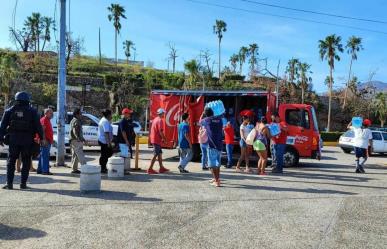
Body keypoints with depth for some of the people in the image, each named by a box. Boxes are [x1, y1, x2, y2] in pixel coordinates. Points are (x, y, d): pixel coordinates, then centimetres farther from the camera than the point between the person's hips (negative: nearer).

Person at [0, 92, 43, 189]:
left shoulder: (10, 111, 8)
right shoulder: (32, 111, 2)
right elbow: (38, 126, -3)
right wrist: (41, 137, 0)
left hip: (13, 139, 2)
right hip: (27, 140, -1)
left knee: (11, 161, 9)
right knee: (26, 162, 5)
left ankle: (9, 183, 4)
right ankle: (23, 183, 4)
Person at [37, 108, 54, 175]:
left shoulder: (48, 120, 21)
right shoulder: (44, 119, -10)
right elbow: (42, 130, -19)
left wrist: (51, 140, 23)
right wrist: (44, 139, -25)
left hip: (48, 140, 10)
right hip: (45, 141, -10)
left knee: (42, 156, 13)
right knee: (45, 156, -11)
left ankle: (39, 170, 19)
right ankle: (45, 170, -12)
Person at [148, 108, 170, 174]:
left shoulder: (155, 119, 15)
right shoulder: (160, 120, -15)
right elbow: (160, 131, -22)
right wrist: (164, 138, -9)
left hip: (153, 139, 10)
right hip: (157, 140, -10)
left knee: (160, 153, 15)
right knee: (156, 155, -6)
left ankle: (161, 168, 21)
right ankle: (150, 169, -6)